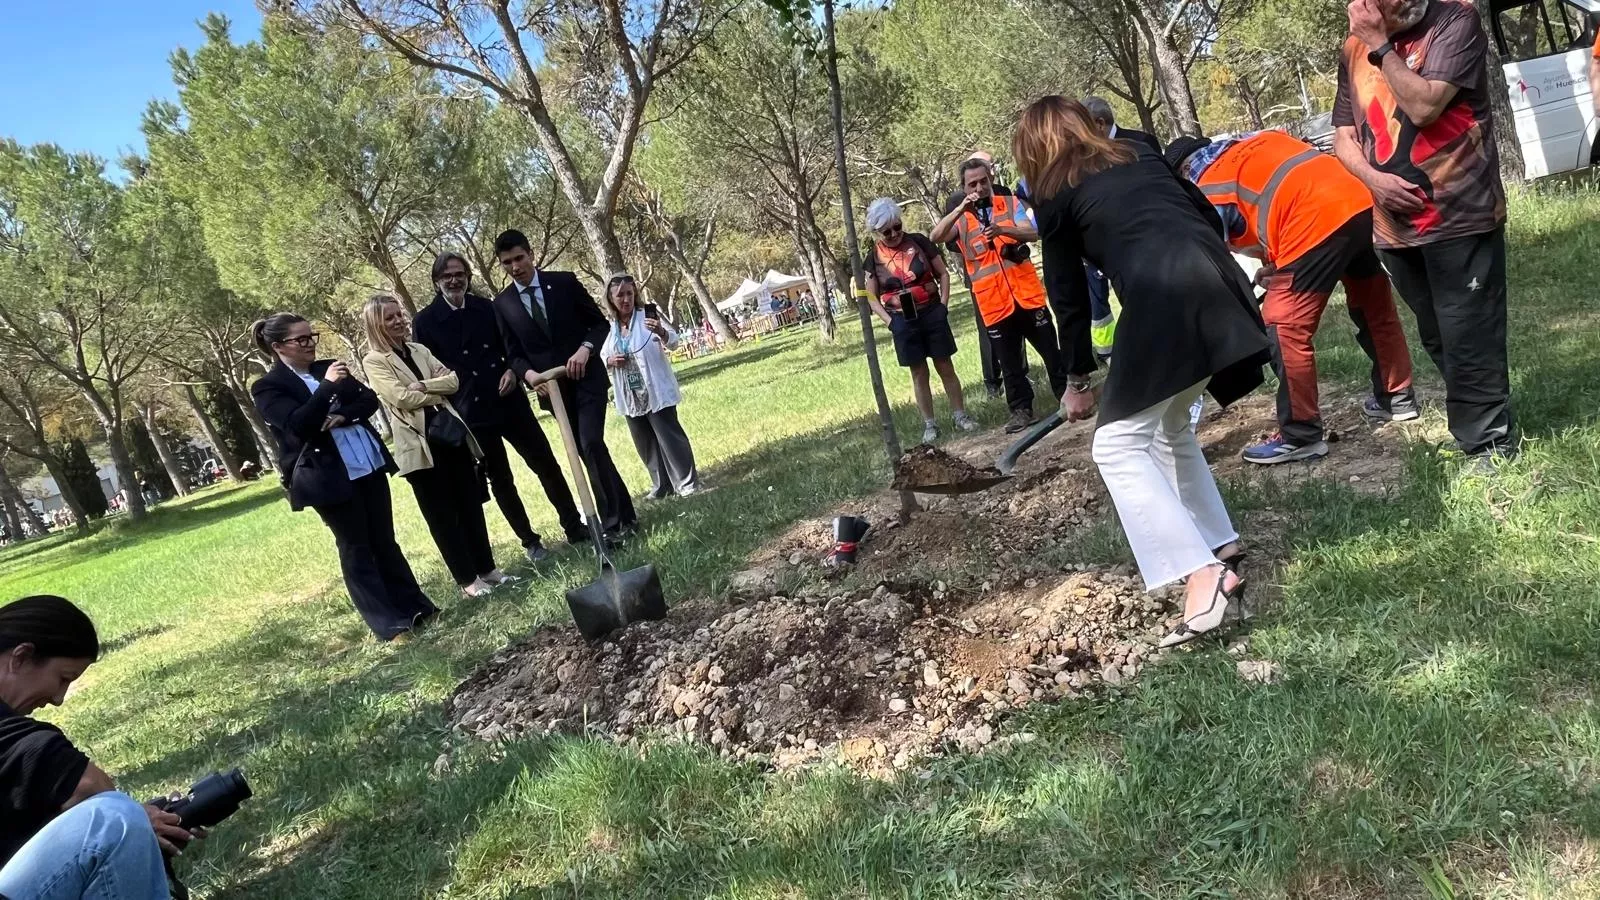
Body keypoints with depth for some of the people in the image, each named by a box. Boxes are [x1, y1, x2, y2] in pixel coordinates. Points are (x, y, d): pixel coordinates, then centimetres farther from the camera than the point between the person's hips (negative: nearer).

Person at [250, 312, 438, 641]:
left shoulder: (326, 367, 10)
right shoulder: (268, 387, -6)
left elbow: (370, 399, 5)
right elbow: (298, 424, -20)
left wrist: (343, 416, -13)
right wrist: (328, 386, -24)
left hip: (369, 465, 5)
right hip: (329, 477, -5)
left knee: (384, 541, 12)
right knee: (355, 549, 2)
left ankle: (414, 605, 20)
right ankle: (389, 624, 6)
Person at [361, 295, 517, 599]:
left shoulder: (419, 350, 14)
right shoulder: (373, 361, -4)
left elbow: (453, 380, 4)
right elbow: (402, 397, -15)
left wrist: (424, 386, -11)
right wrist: (439, 392, -3)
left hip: (451, 432, 6)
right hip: (420, 444, -5)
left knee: (471, 505, 9)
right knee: (442, 514, 3)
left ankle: (487, 568, 20)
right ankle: (467, 579, 10)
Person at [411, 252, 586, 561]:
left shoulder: (486, 307, 5)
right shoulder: (425, 321, -4)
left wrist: (512, 370, -6)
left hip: (510, 401, 2)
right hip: (471, 413, -2)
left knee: (546, 464, 4)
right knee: (500, 480, 9)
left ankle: (574, 528, 15)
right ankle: (530, 541, 20)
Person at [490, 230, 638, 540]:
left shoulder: (564, 281, -3)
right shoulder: (503, 304, 3)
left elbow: (600, 322, 0)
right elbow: (513, 353, 4)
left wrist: (585, 348, -19)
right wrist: (529, 374, -17)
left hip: (586, 377, -3)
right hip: (552, 387, 3)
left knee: (591, 444, -17)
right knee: (586, 452, 7)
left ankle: (614, 520, -12)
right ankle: (622, 515, 16)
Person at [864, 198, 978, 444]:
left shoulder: (919, 242, -2)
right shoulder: (874, 257, -2)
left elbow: (943, 273, 6)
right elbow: (871, 296, 3)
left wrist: (943, 304, -5)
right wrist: (889, 321, -9)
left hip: (932, 313, 0)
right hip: (903, 321, 0)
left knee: (945, 367, 6)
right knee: (919, 373, 7)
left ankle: (960, 414, 18)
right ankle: (929, 424, 15)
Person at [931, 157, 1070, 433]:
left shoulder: (1010, 204, 4)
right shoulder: (960, 217, 3)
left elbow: (1033, 233, -11)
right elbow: (935, 237, -16)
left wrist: (1002, 229, -31)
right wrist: (960, 209, -28)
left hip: (1027, 295, 0)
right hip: (994, 305, 0)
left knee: (1051, 351, 9)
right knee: (1009, 363, 7)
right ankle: (1022, 410, 18)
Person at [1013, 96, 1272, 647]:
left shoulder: (1056, 198, 12)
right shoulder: (1142, 155, 27)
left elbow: (1073, 296, 14)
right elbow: (1209, 215, 24)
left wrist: (1077, 381, 24)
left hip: (1162, 298, -7)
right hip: (1217, 284, 7)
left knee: (1119, 444, 2)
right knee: (1169, 427, 24)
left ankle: (1203, 576, -10)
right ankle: (1222, 551, 23)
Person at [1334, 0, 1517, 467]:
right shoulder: (1354, 48, 9)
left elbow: (1423, 107, -21)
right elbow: (1343, 135, 13)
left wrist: (1380, 44, -15)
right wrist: (1372, 178, -6)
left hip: (1459, 216, -6)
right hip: (1395, 225, 6)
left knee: (1468, 342, -4)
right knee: (1438, 339, 16)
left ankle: (1488, 444, 9)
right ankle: (1478, 428, 32)